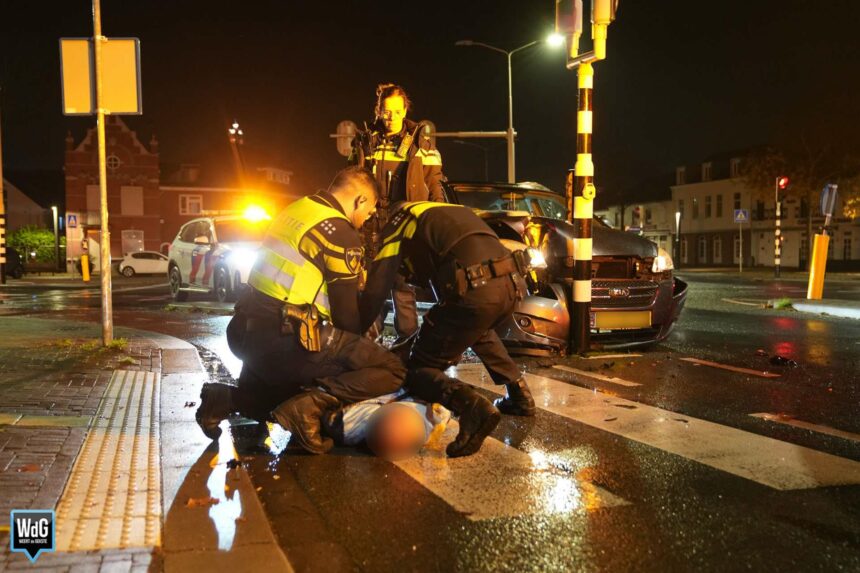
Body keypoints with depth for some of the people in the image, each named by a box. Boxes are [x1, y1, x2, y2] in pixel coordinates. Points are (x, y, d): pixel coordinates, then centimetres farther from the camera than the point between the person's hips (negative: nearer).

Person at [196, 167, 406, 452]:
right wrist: (359, 351, 15)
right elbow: (346, 311, -6)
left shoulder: (297, 209, 16)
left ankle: (225, 398, 13)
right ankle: (311, 402, -19)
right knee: (391, 370, -6)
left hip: (247, 330, 9)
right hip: (284, 339, -9)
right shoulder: (342, 234, -10)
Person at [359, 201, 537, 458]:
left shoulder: (399, 223, 17)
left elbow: (375, 291, 7)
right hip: (511, 282, 7)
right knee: (479, 329, 40)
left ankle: (472, 405, -19)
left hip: (474, 291, -7)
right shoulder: (452, 211, 36)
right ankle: (520, 394, 33)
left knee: (419, 369, 9)